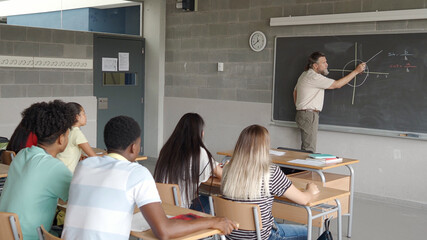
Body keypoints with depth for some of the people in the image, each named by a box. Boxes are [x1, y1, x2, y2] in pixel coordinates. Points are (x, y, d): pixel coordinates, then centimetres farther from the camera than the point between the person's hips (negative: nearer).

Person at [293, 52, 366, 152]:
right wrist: (356, 71, -11)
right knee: (309, 149, -10)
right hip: (309, 115, -11)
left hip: (303, 113, 11)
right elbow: (337, 84, -16)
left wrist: (299, 108, 25)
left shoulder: (305, 75, 16)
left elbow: (295, 91, 26)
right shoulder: (314, 77, -16)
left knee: (306, 147, 11)